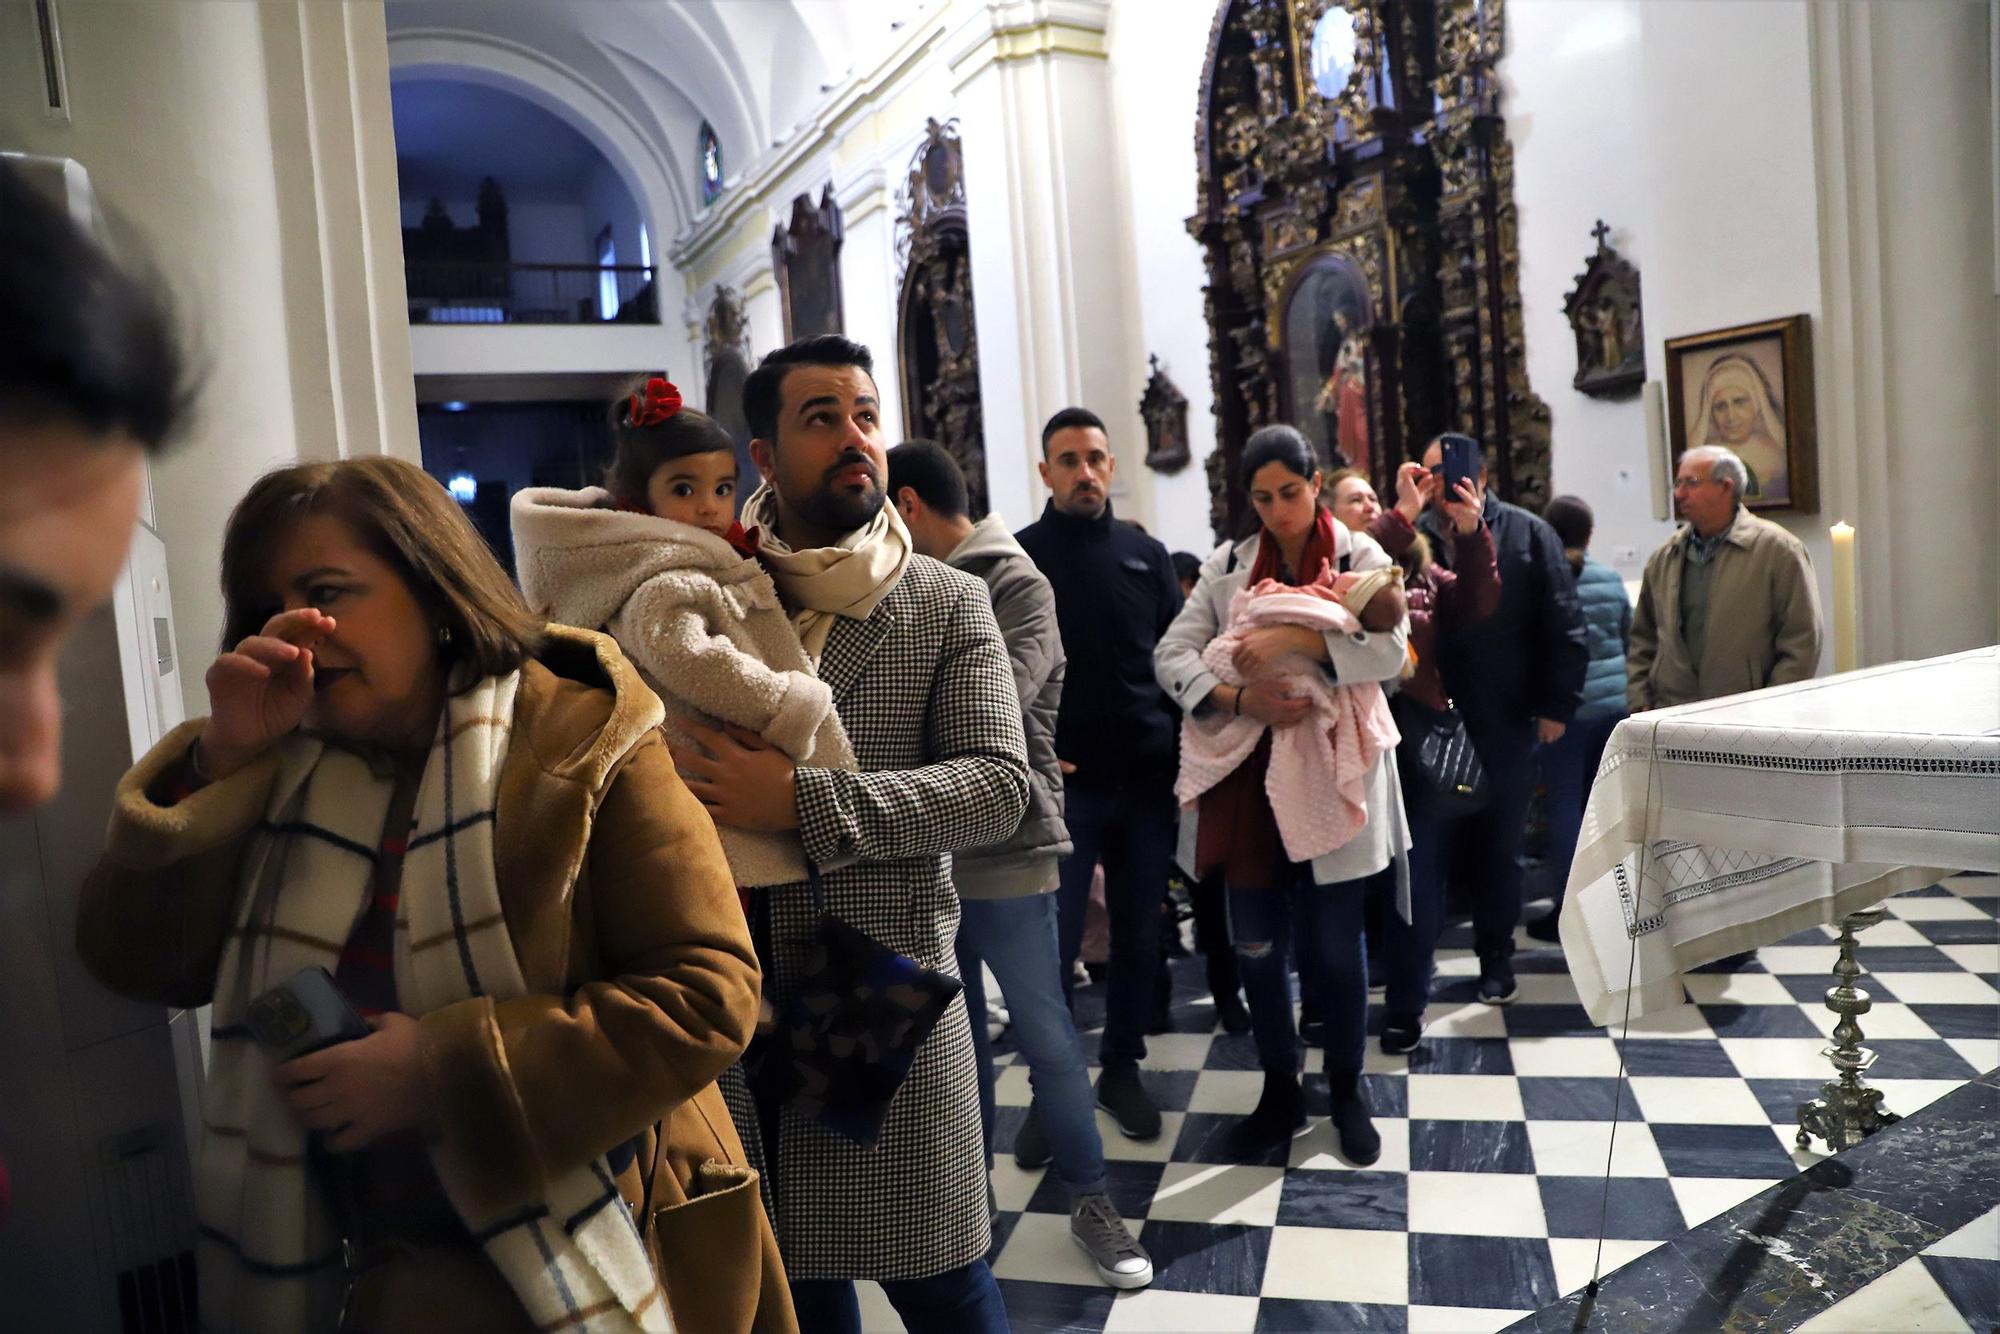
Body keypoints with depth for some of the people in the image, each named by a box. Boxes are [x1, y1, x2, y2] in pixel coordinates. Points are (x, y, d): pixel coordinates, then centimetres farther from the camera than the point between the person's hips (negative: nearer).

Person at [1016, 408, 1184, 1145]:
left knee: (1139, 934, 10)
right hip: (1062, 780, -3)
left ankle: (1121, 1068, 26)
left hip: (1146, 777, 3)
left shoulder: (1146, 554, 10)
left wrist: (1182, 744, 4)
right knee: (1055, 942, 0)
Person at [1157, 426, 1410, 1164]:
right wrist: (1240, 699, -20)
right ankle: (1279, 1091, 28)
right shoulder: (1227, 564, 5)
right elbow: (1172, 654, -4)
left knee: (1334, 944, 7)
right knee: (1256, 944, 9)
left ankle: (1346, 1089, 28)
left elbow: (1391, 648, -15)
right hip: (1250, 778, 2)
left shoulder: (1360, 555, 0)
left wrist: (1294, 637, -26)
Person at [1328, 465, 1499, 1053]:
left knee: (1418, 872, 5)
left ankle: (1406, 1004, 19)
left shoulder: (1420, 569, 17)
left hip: (1419, 728, 3)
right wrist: (1404, 515, -19)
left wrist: (1469, 532, -9)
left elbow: (1477, 607, 4)